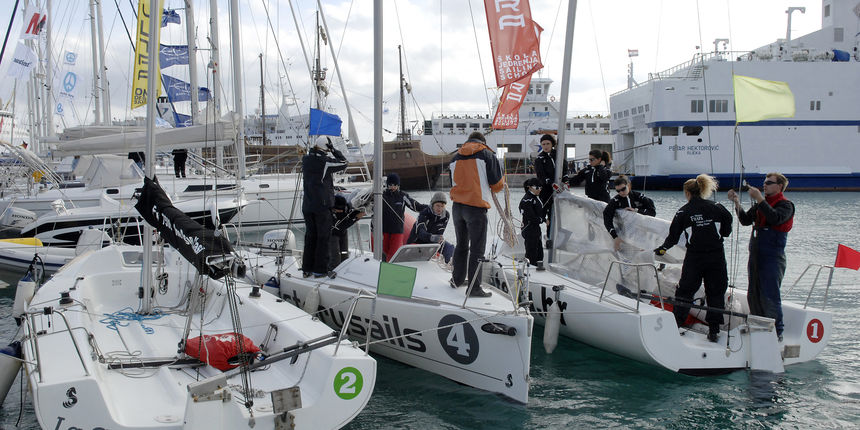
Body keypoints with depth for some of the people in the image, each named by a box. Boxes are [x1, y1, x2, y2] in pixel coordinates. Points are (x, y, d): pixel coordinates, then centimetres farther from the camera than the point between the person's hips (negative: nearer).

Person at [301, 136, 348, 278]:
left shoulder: (306, 160, 4)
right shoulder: (324, 161, -14)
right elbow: (343, 163, -5)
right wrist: (333, 149, 1)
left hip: (307, 206, 6)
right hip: (322, 206, -6)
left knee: (310, 236, 13)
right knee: (323, 237, 2)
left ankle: (307, 269, 17)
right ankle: (320, 270, 3)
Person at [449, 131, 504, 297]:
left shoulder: (456, 157, 12)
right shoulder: (487, 154, -4)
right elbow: (497, 184, -3)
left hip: (457, 207, 6)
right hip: (476, 208, -6)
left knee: (461, 245, 21)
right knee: (477, 250, -1)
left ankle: (457, 279, 31)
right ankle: (474, 288, 0)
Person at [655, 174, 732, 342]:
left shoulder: (683, 212, -2)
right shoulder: (717, 208, 0)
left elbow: (673, 237, 3)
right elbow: (727, 231, 5)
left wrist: (662, 249, 19)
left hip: (694, 257, -1)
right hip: (716, 256, 1)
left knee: (685, 291, 12)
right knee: (716, 293, 10)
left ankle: (675, 325, 14)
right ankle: (713, 330, 10)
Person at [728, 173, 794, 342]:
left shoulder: (785, 205, -5)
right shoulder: (760, 204, 17)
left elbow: (776, 218, -24)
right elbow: (746, 220, 10)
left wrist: (759, 199, -26)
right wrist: (737, 203, -2)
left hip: (773, 258, -7)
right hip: (755, 256, 7)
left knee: (769, 296, -8)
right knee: (754, 295, 11)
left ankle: (777, 332, 1)